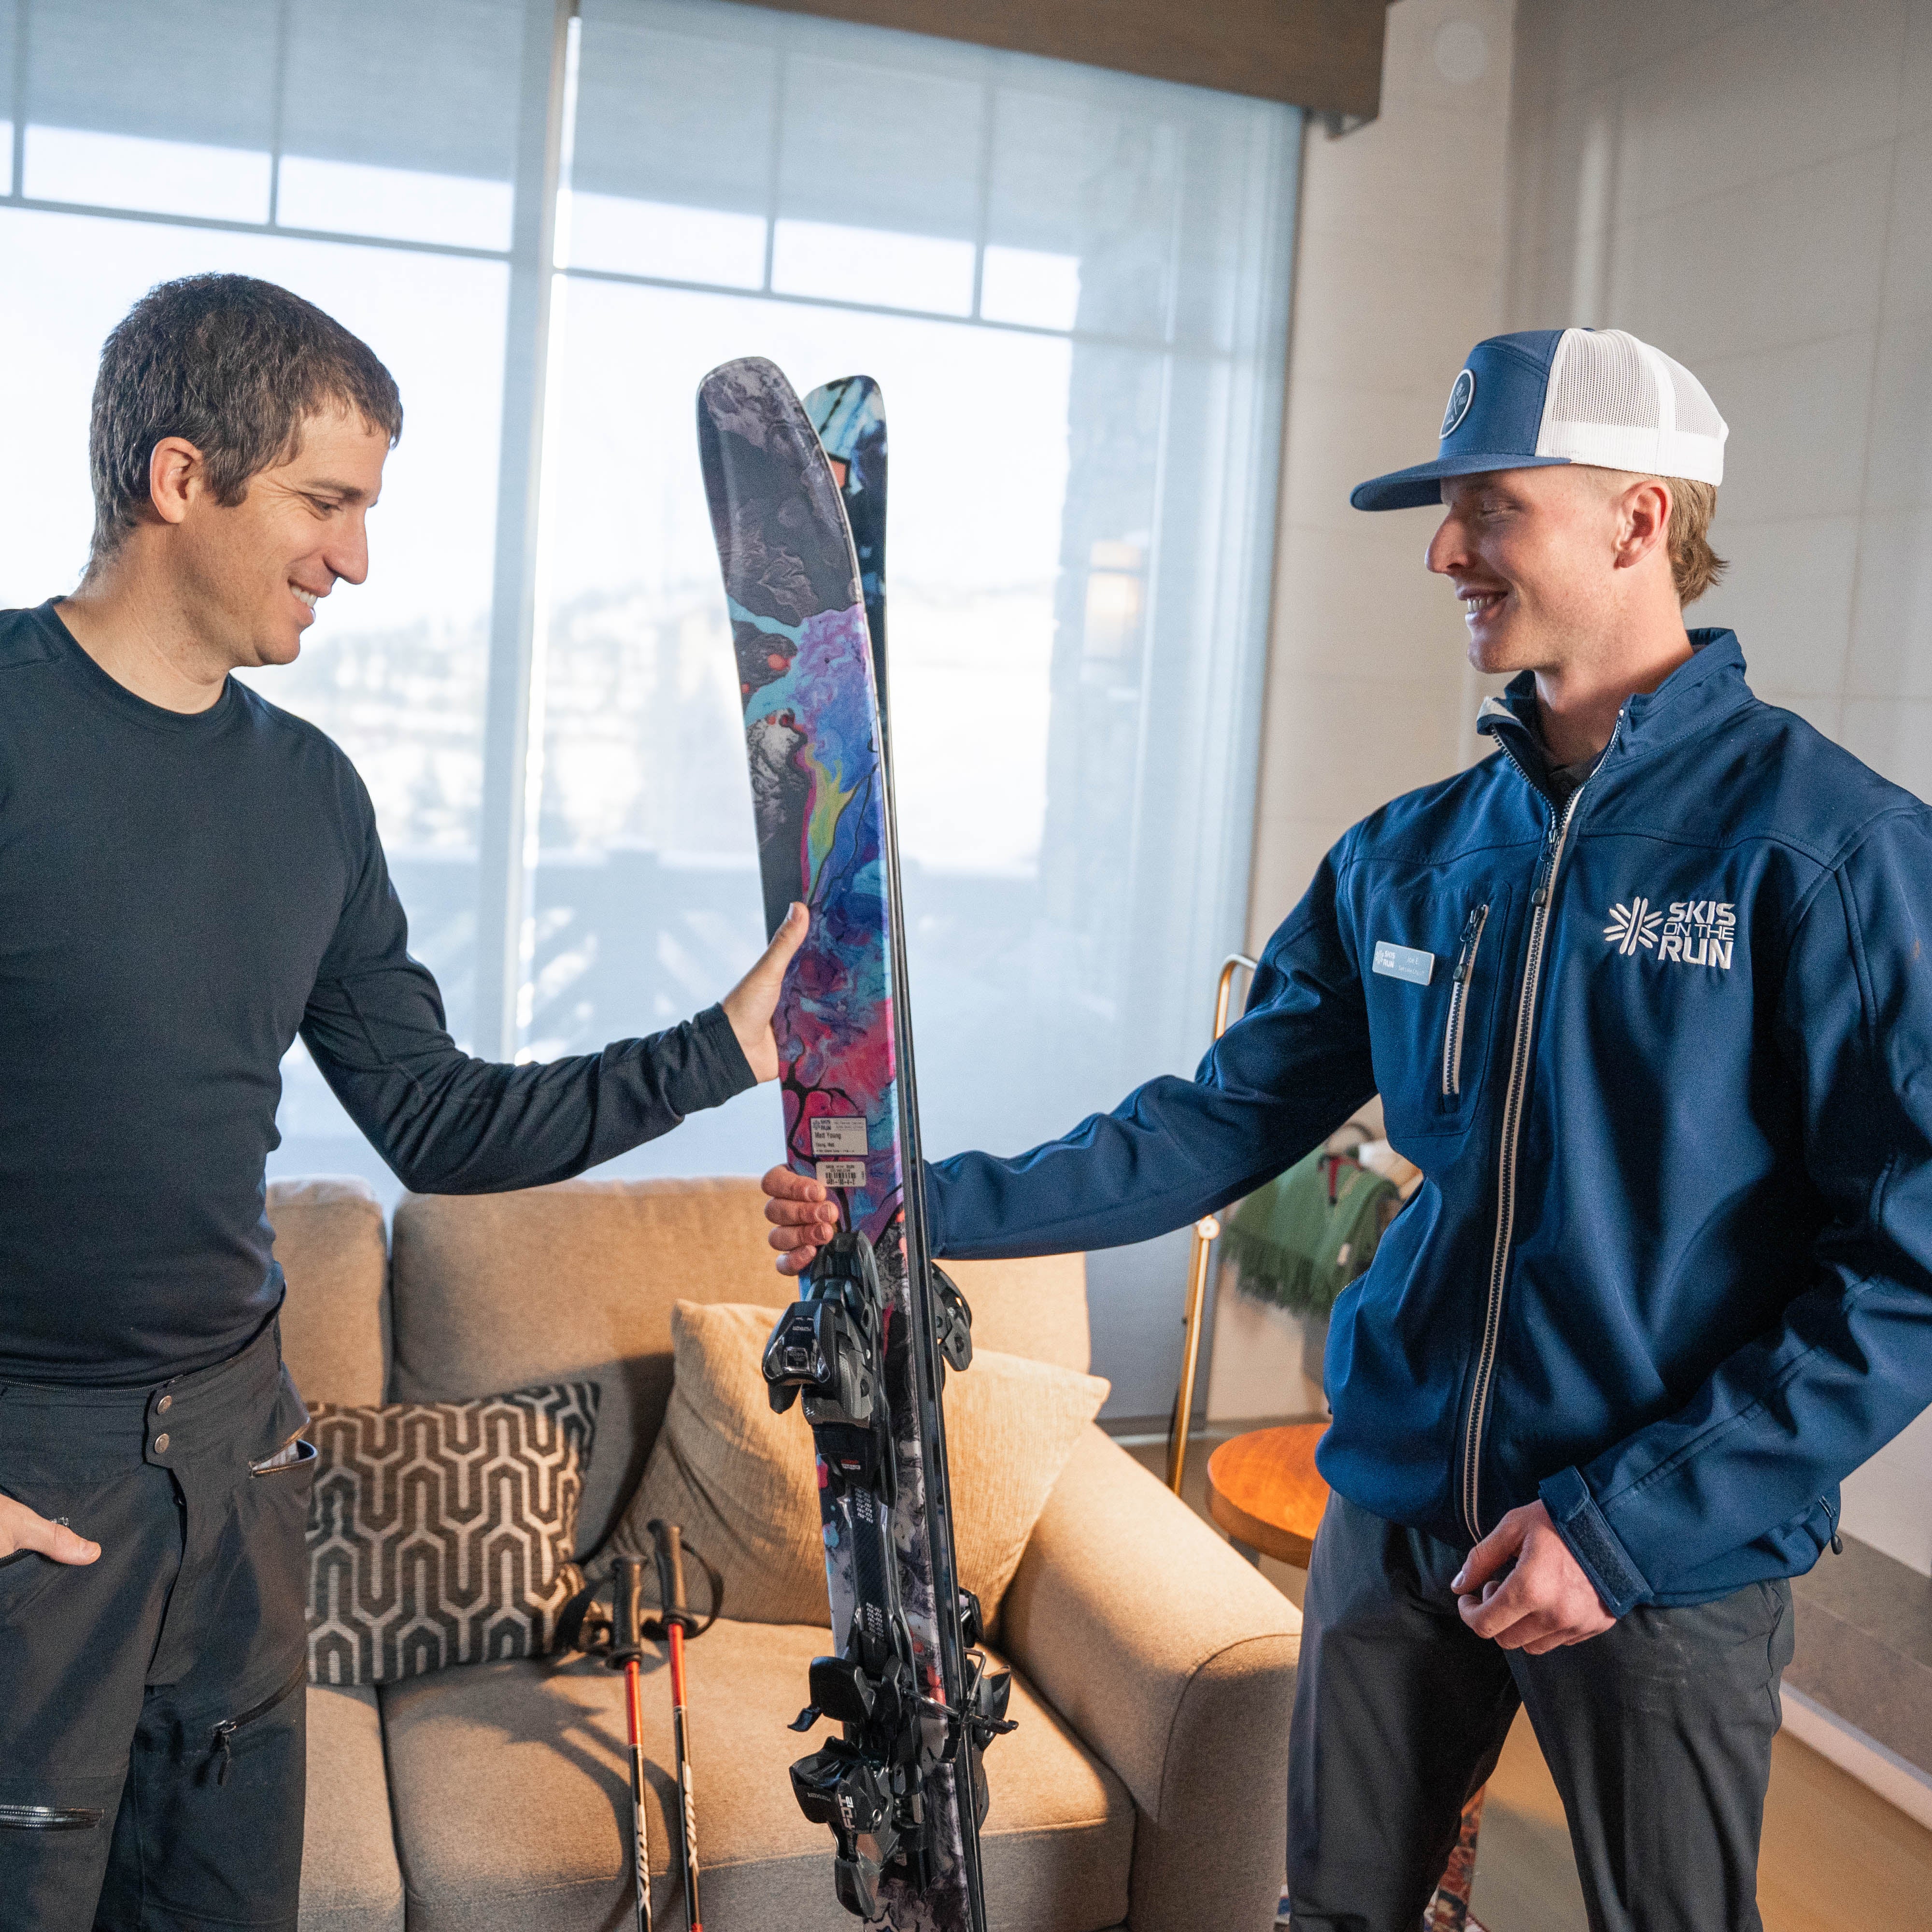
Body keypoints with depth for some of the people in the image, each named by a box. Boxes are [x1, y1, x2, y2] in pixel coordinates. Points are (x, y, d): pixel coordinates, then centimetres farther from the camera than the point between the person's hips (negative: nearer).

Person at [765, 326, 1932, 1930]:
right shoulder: (1413, 855, 3)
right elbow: (1226, 1124, 4)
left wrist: (1629, 1524, -18)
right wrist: (926, 1208, -5)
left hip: (1672, 1558, -4)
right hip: (1398, 1516, 5)